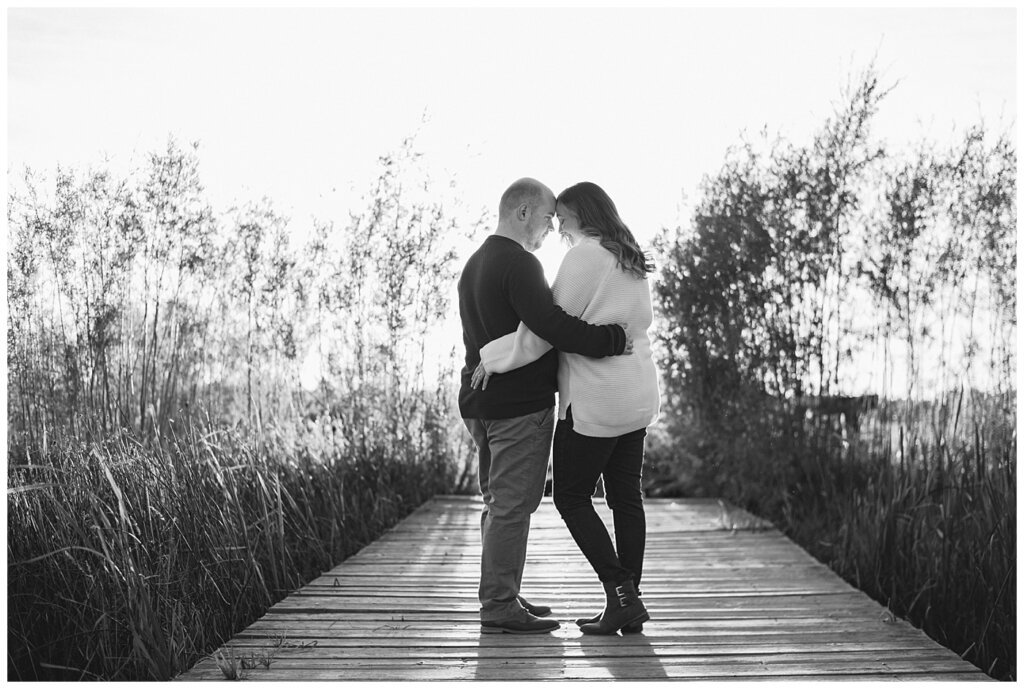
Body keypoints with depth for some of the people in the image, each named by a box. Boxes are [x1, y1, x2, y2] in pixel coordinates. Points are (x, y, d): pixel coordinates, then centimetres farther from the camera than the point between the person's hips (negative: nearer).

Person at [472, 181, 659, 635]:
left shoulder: (584, 257, -12)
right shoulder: (631, 262, 15)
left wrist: (495, 357, -9)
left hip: (595, 400, -8)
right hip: (636, 395, 9)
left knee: (572, 498, 1)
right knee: (626, 496, 9)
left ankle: (620, 594, -6)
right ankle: (629, 603, 11)